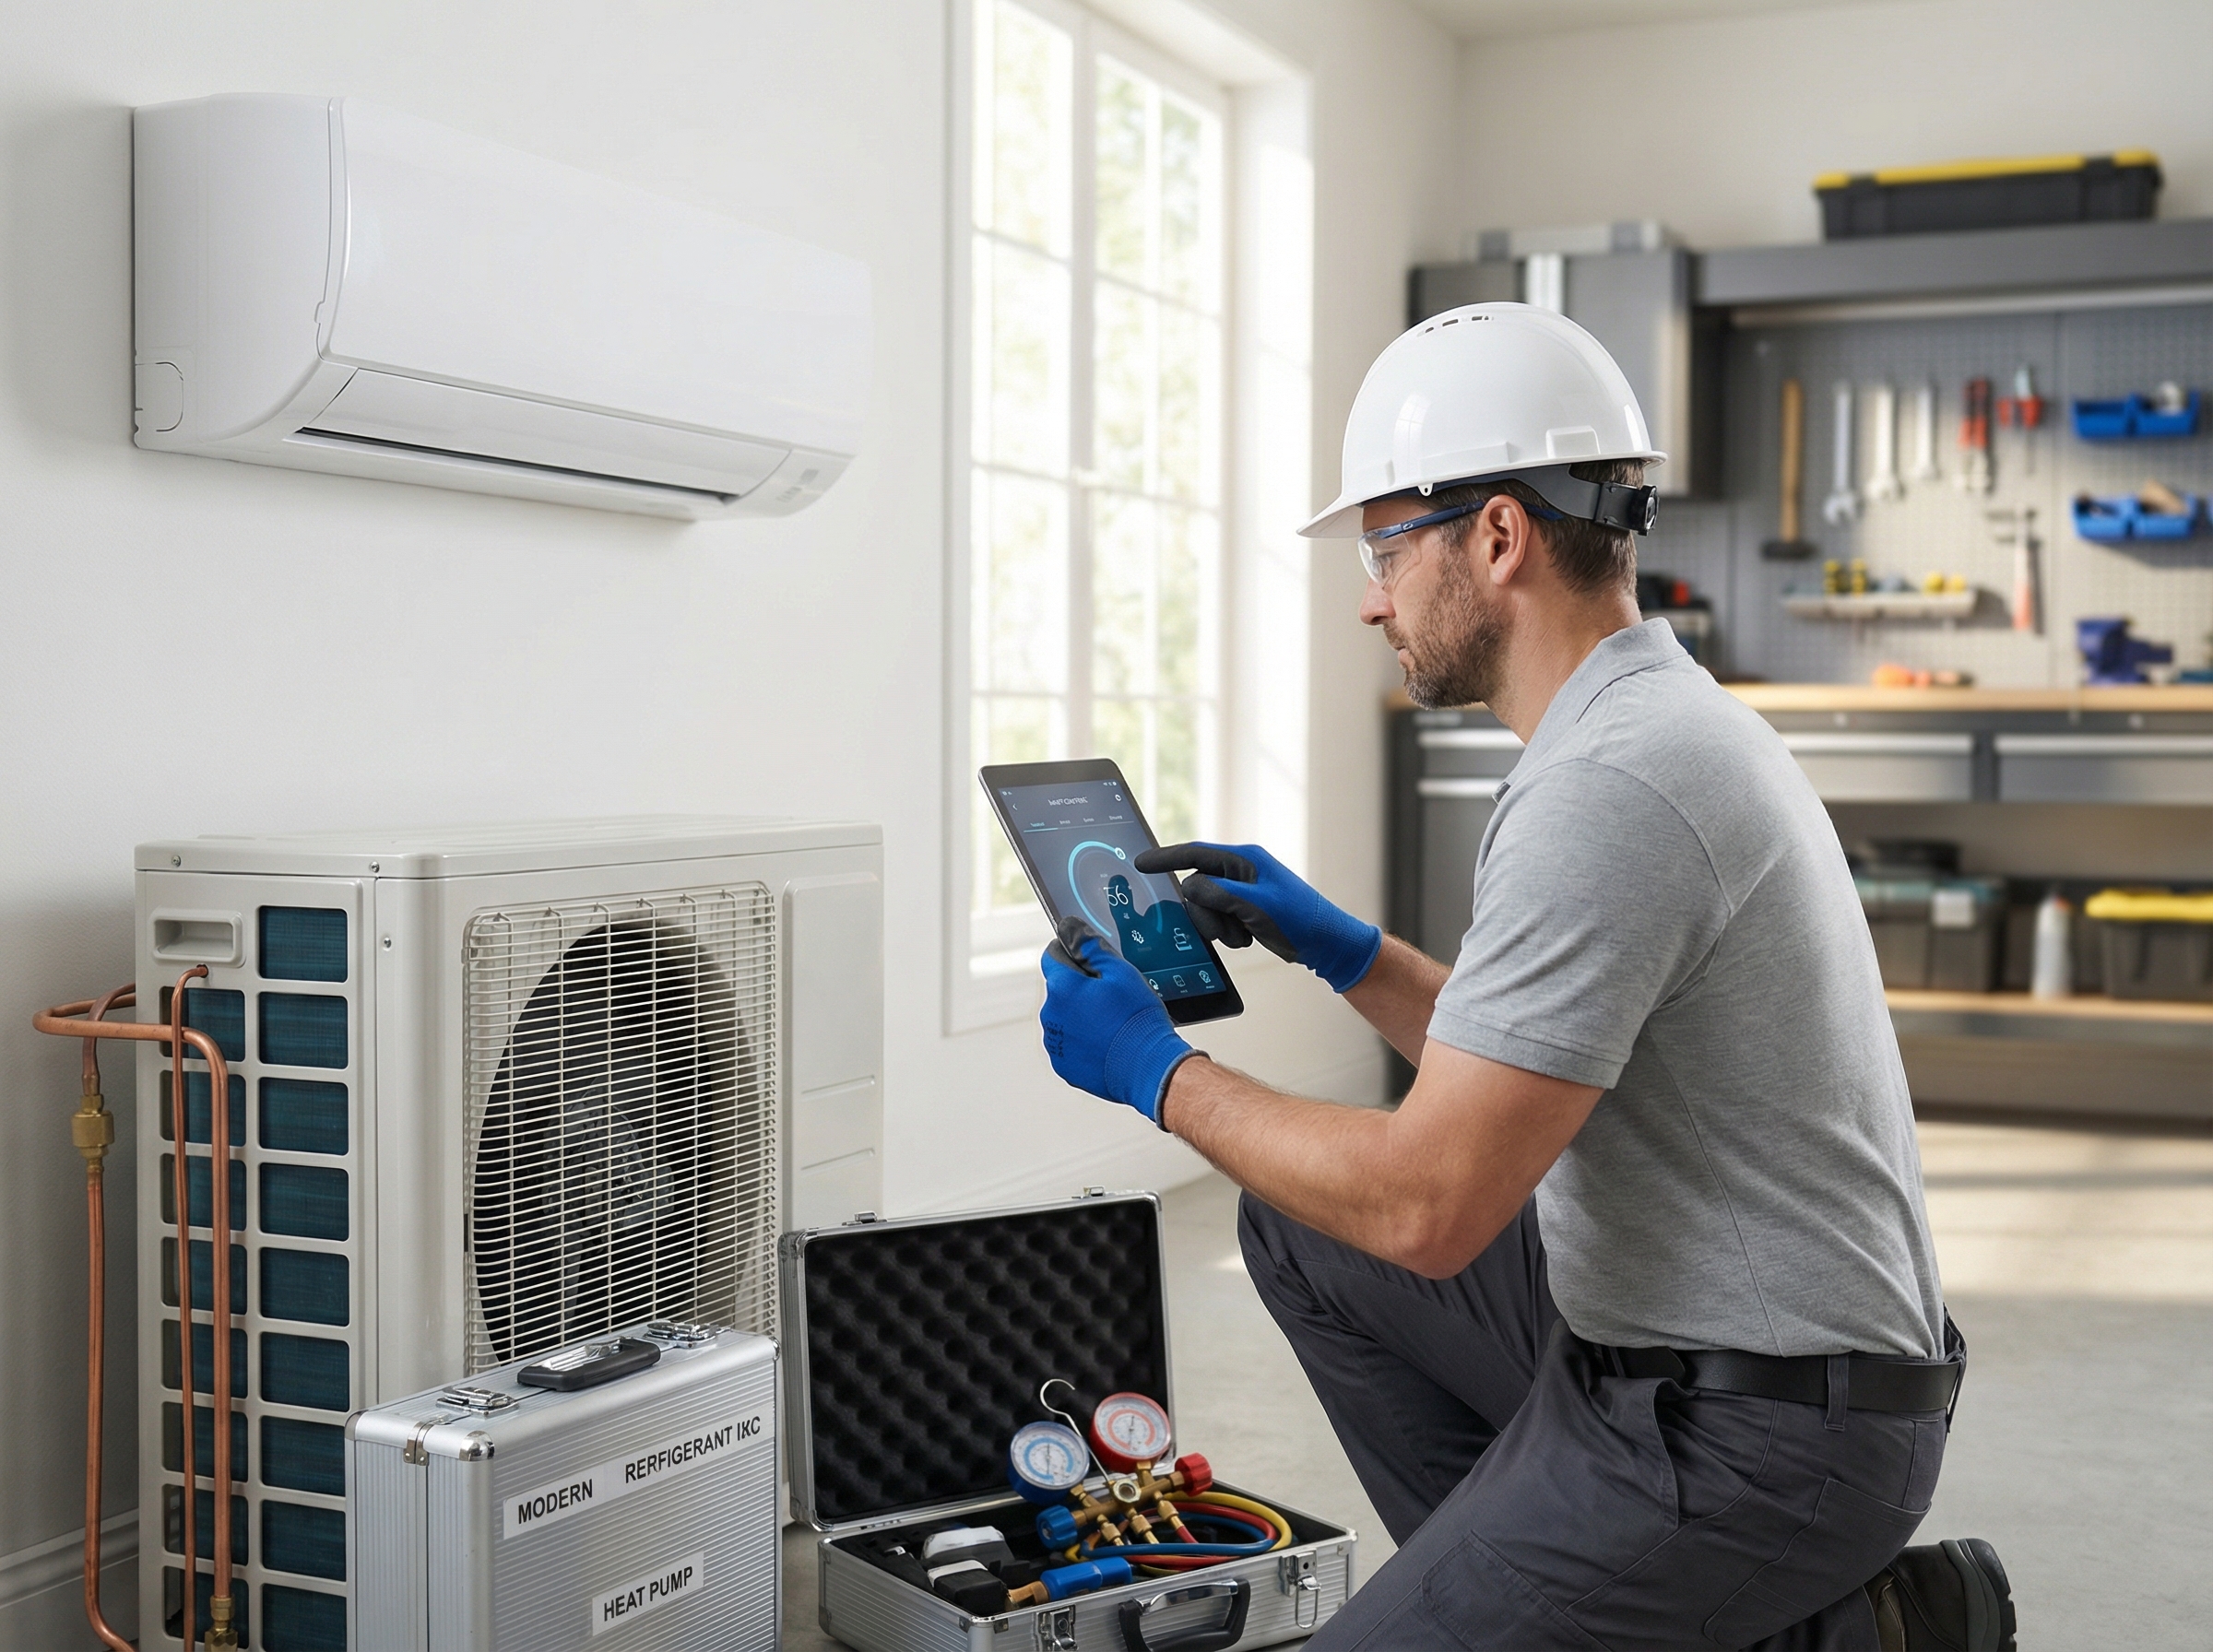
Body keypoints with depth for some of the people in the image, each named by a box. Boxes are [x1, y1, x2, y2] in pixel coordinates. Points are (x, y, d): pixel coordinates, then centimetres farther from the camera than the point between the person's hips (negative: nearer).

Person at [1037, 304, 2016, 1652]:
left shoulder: (1608, 790, -25)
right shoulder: (1674, 720, 9)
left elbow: (1426, 1205, -25)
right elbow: (1523, 1067, 19)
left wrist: (1162, 1073, -12)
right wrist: (1336, 945, 13)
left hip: (1754, 1431, -10)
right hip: (1654, 1336, 10)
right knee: (1294, 1228, 13)